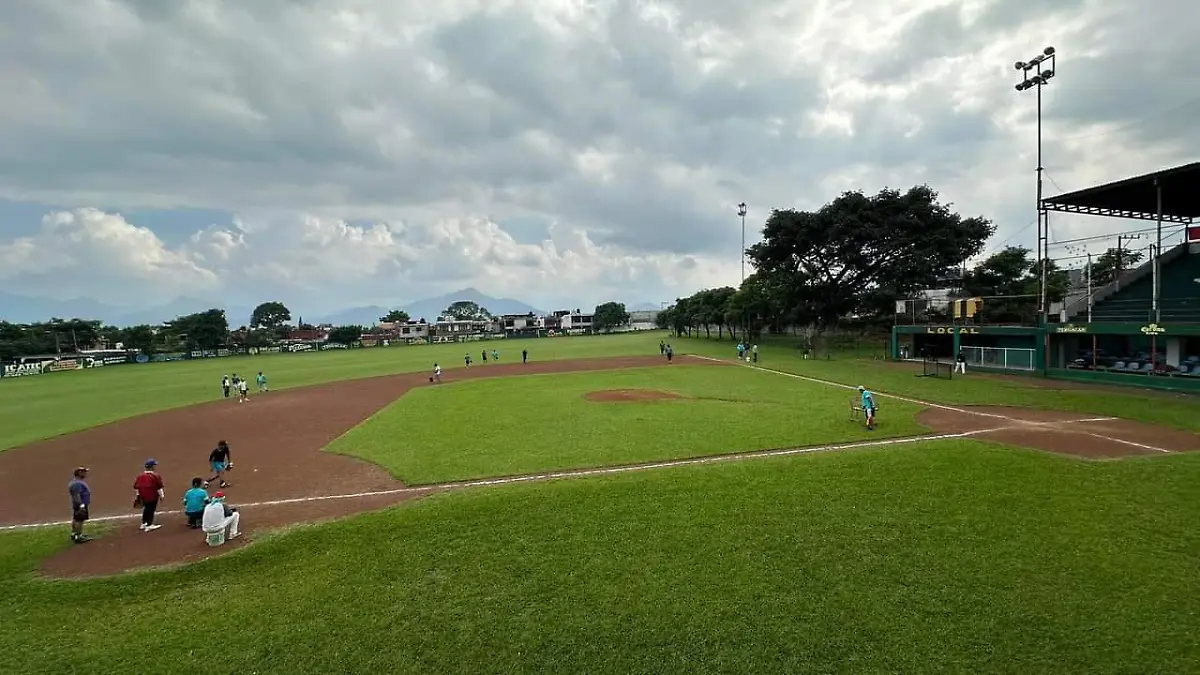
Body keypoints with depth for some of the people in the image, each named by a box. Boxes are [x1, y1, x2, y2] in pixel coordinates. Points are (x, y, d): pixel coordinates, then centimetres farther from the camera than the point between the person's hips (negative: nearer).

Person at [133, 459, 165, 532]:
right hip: (152, 496, -7)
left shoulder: (140, 476, 3)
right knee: (151, 510, 3)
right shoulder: (155, 476, -16)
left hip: (143, 496, 7)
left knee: (146, 509, 23)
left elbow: (136, 487, 9)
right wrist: (161, 495, -5)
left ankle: (144, 524, 35)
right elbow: (159, 487, -14)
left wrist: (137, 495, 22)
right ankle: (149, 526, 7)